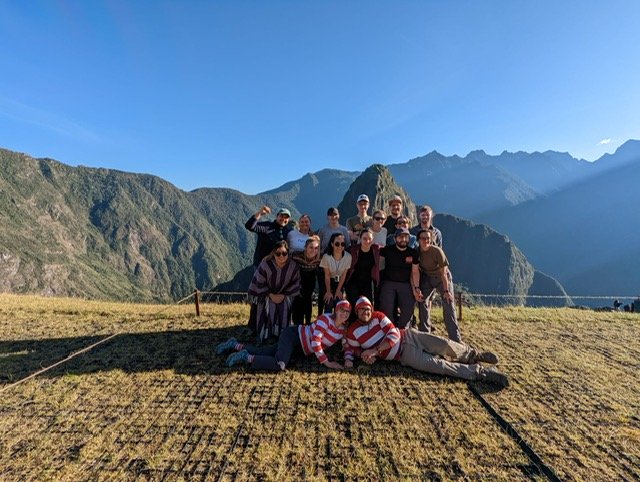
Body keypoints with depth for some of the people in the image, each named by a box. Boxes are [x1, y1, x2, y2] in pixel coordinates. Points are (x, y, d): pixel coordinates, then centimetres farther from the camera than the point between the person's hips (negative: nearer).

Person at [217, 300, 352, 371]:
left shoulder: (344, 329, 4)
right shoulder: (326, 318, -20)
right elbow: (315, 341, -25)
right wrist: (326, 362, -26)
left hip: (297, 347, 7)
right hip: (292, 335, -7)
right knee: (280, 364, -33)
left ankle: (235, 345, 23)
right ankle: (246, 357, -13)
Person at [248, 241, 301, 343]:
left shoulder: (293, 266, -18)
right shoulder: (265, 264, -25)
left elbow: (295, 283, -4)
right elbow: (259, 283, -14)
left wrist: (283, 295, -14)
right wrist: (271, 295, -18)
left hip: (284, 295, 2)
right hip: (266, 294, -2)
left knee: (284, 313, -20)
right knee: (269, 312, -24)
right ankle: (266, 337, -7)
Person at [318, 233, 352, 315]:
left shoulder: (348, 256, -22)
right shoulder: (326, 257, -27)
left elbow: (343, 275, -11)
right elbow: (327, 276, -16)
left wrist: (338, 290, -6)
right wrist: (328, 291, -9)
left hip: (339, 283, 2)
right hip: (327, 282, -2)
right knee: (328, 305, -4)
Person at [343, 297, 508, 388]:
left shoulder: (378, 316, -1)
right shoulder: (352, 332, -1)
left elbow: (394, 335, -7)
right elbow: (350, 348, 9)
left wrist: (375, 350, -17)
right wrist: (348, 359, -16)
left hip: (408, 337, 2)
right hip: (404, 355, -1)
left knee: (445, 346, -18)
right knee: (438, 364, -20)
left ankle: (473, 354, 11)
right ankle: (480, 372, -11)